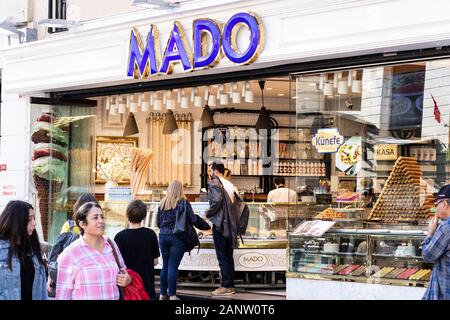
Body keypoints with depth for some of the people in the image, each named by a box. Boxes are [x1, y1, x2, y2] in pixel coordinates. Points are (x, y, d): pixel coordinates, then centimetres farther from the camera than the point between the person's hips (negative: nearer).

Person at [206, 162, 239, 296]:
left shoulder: (214, 183, -9)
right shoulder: (229, 184, 15)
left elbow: (217, 199, -23)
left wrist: (209, 213, -9)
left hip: (220, 224, -8)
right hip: (230, 223, 8)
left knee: (222, 256, -5)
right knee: (228, 256, 11)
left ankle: (226, 286, -5)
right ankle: (231, 286, 13)